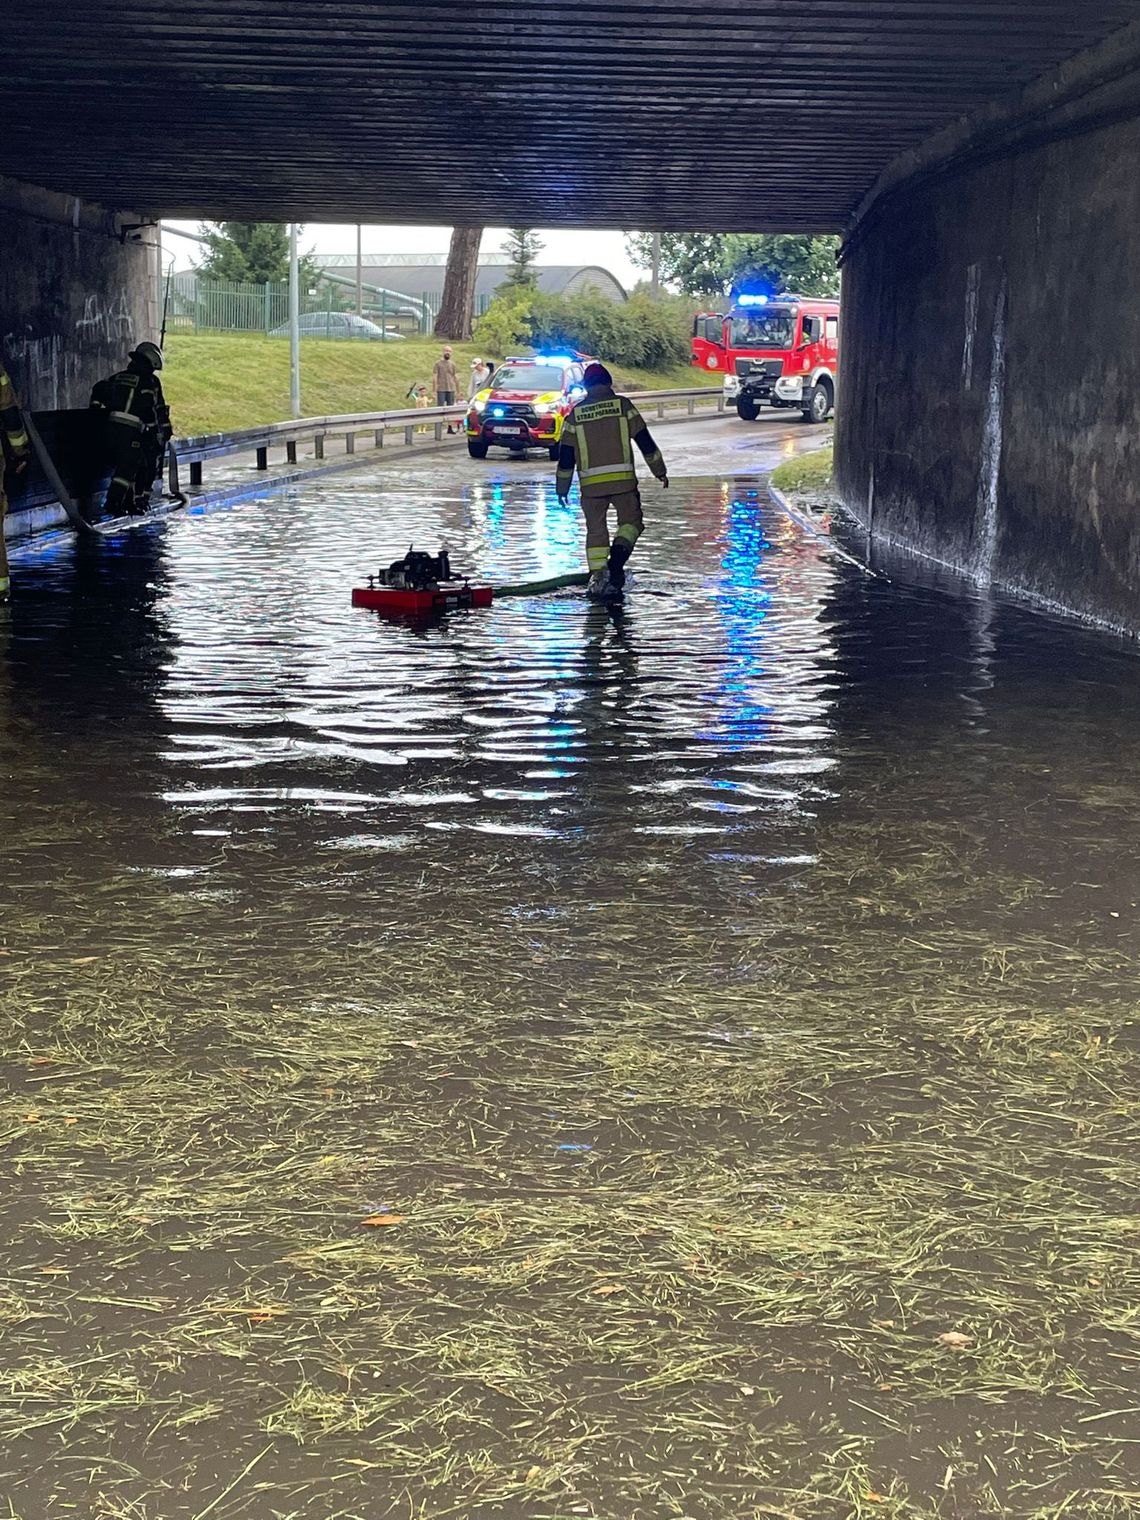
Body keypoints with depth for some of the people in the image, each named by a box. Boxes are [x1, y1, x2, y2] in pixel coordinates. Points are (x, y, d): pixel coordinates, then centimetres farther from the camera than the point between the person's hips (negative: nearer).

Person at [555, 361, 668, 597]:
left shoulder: (575, 413, 7)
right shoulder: (623, 405, 3)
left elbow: (566, 455, 9)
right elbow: (645, 441, 3)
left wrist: (562, 487, 18)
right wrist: (660, 470, 13)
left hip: (590, 483, 2)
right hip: (623, 479, -2)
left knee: (596, 529, 11)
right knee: (631, 521, 11)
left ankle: (597, 574, 0)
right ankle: (616, 560, -13)